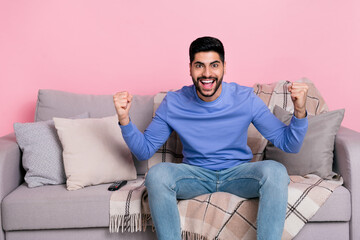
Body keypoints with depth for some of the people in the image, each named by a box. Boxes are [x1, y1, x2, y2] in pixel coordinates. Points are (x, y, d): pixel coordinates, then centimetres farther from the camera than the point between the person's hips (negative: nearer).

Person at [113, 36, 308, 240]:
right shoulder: (173, 103, -6)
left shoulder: (246, 99, -8)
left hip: (238, 172, 0)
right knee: (157, 174, -29)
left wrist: (300, 111, -25)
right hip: (195, 175, 1)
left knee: (275, 171, -30)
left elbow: (289, 144, -6)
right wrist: (124, 119, -18)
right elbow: (144, 150, -1)